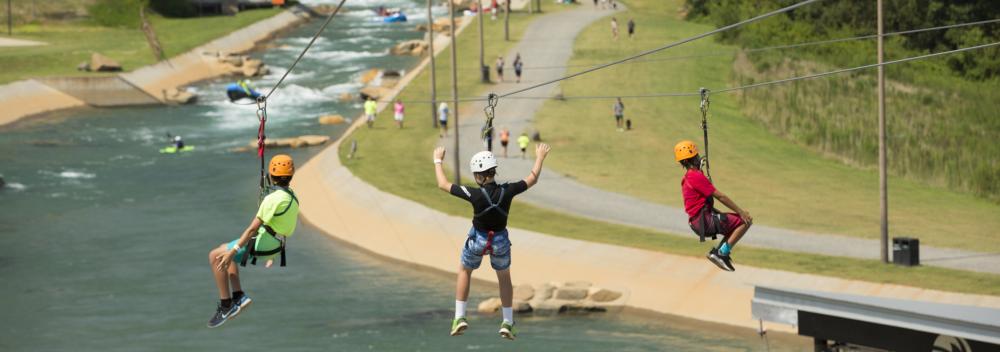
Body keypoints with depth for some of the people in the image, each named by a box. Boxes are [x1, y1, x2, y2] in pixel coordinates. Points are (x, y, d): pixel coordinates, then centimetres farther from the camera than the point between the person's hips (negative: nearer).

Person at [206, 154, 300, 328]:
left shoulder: (273, 199, -23)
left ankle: (226, 305, -3)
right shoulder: (292, 198, 5)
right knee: (224, 250, 24)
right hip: (274, 245, 9)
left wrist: (233, 251, -24)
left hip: (260, 245, -9)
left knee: (215, 257, -3)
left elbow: (253, 228, -25)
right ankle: (238, 296, 14)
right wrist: (272, 255, 25)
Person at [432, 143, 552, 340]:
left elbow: (443, 184, -15)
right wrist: (540, 158, 13)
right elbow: (532, 179, -2)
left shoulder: (476, 195, -27)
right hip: (500, 241, 2)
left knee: (464, 271, 26)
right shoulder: (507, 192, -21)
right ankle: (508, 323, 23)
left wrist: (438, 161, 0)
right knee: (504, 278, 25)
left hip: (478, 240, -2)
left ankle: (460, 317, 18)